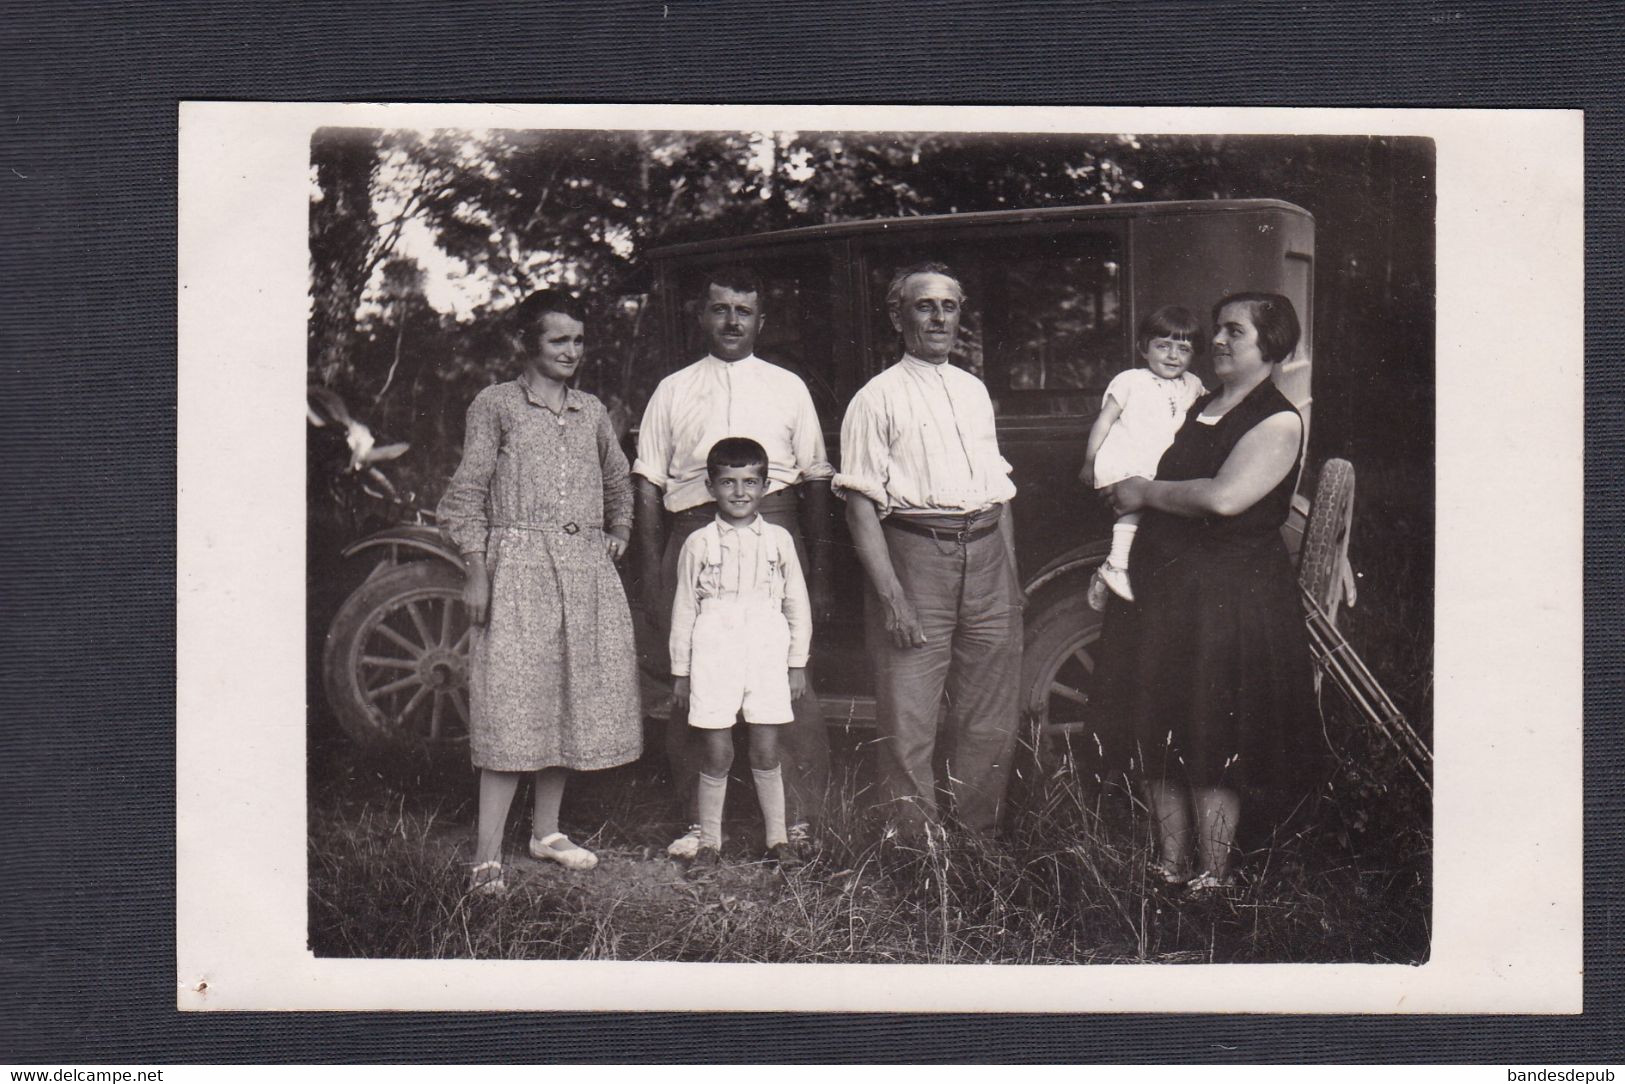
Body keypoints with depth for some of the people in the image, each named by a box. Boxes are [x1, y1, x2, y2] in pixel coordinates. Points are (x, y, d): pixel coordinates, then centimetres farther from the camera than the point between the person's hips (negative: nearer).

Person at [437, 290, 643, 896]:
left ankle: (546, 832, 20)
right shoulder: (496, 406, 2)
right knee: (512, 707, -10)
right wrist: (476, 572, -8)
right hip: (518, 566, -5)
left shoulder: (591, 413, 15)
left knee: (571, 698, 8)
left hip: (588, 572, 5)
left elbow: (619, 487, 29)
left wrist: (614, 544, 18)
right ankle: (487, 853, -9)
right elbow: (468, 494, -1)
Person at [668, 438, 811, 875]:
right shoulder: (698, 544, 4)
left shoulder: (778, 540, 7)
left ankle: (777, 838, 14)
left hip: (767, 651, 1)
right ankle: (709, 843, 10)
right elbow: (684, 609, 9)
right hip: (714, 654, -1)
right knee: (717, 753, 0)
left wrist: (797, 664, 9)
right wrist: (680, 671, 8)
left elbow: (797, 604, 12)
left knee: (766, 752, 3)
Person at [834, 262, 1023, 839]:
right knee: (908, 724, -5)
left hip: (987, 553, 6)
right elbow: (861, 505, -8)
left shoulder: (974, 390, 18)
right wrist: (891, 595, -17)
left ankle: (977, 844, 20)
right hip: (915, 552, -6)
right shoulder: (877, 398, -1)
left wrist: (1011, 576, 13)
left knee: (991, 724, 9)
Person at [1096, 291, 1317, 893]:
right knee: (1159, 741, 11)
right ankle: (1171, 865, 21)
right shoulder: (1197, 407, 14)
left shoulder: (1279, 423, -9)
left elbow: (1224, 499, -24)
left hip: (1228, 600, -7)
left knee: (1213, 753, -1)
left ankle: (1213, 878, 10)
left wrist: (1144, 492, -13)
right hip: (1159, 589, 7)